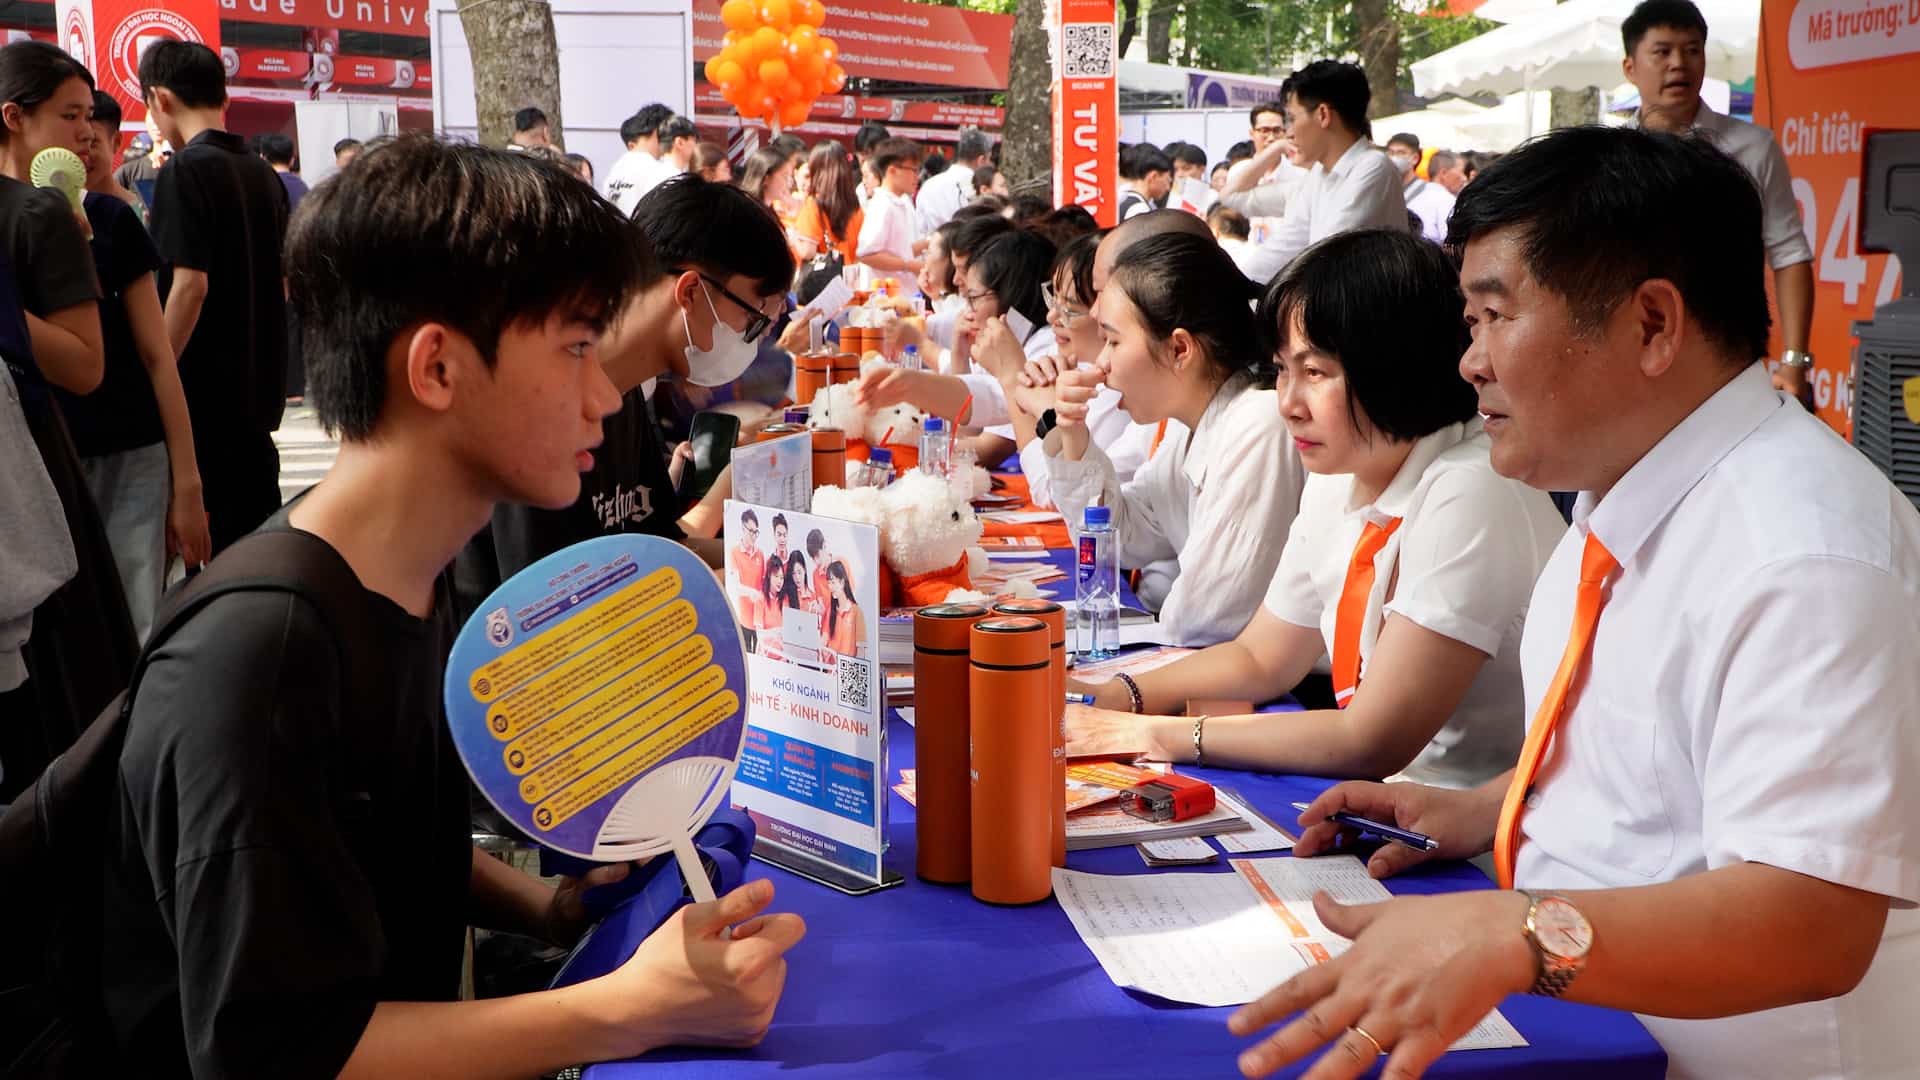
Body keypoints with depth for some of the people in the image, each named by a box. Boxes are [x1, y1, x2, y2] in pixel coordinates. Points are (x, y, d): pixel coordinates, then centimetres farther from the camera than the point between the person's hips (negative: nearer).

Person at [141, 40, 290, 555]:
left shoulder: (187, 169, -13)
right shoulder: (263, 174, 10)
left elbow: (190, 284, -20)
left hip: (206, 384, -8)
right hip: (258, 382, 8)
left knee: (214, 534, -1)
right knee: (258, 520, 15)